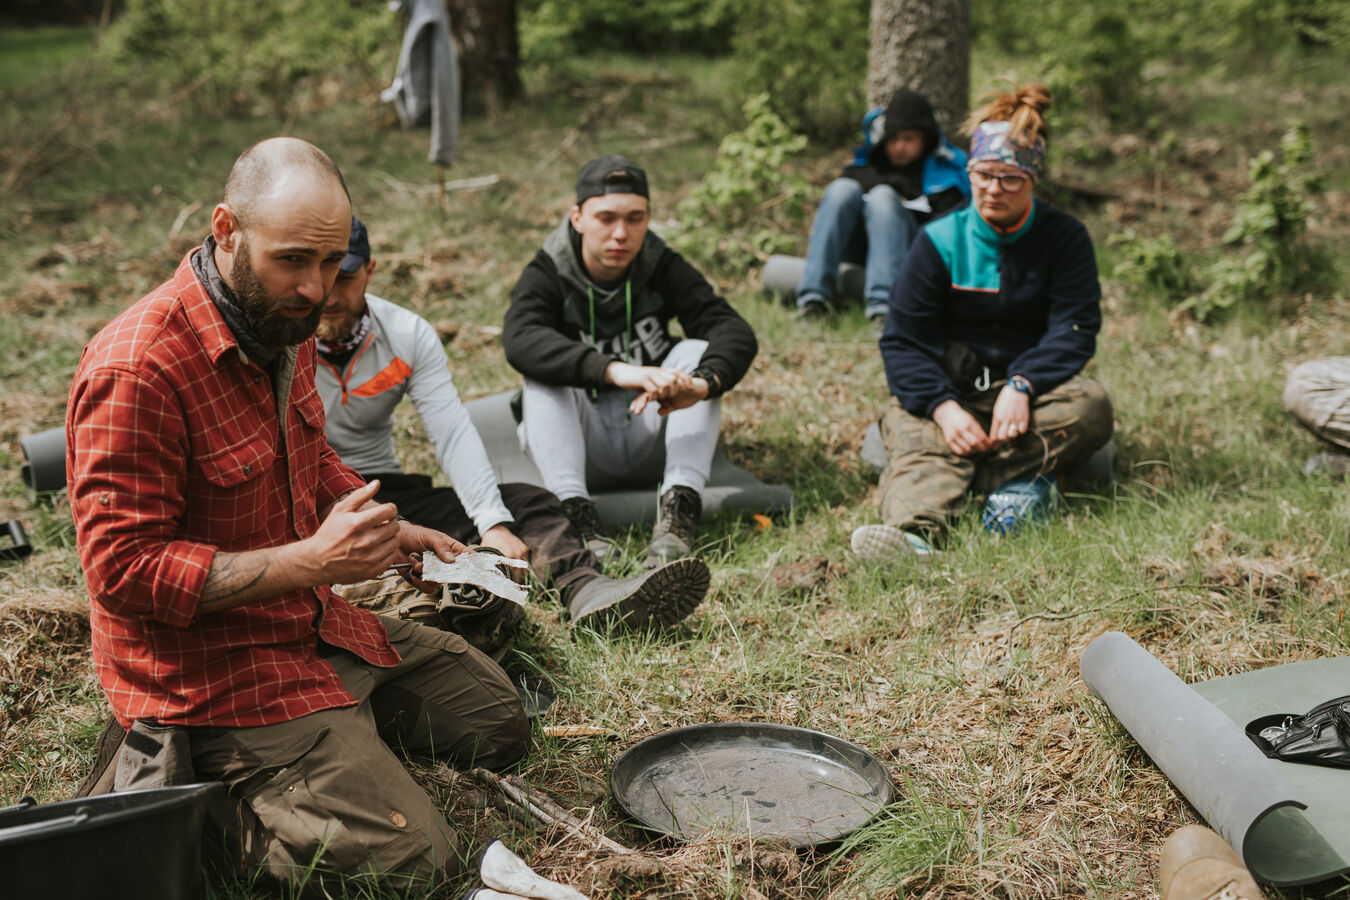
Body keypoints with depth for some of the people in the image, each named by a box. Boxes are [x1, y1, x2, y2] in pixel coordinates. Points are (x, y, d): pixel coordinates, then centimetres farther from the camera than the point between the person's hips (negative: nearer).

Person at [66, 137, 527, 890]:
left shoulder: (285, 323, 4)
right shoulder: (137, 370, -25)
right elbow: (124, 572, -25)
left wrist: (390, 531, 6)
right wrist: (313, 560, -28)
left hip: (317, 625, 9)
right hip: (209, 667, -9)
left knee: (500, 722, 16)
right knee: (417, 856, -15)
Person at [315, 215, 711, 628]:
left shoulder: (408, 334, 1)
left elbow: (454, 434, -8)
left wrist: (495, 524, -22)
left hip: (384, 490, 4)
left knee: (526, 502, -15)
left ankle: (585, 588, -41)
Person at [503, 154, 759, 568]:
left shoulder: (664, 267, -3)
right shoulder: (547, 274, -9)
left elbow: (736, 332, -18)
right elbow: (520, 340, -32)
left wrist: (702, 382, -43)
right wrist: (613, 370, -49)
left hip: (651, 438, 2)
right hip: (583, 446, -1)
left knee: (696, 352, -21)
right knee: (543, 372, -26)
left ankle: (680, 505, -37)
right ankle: (572, 512, -44)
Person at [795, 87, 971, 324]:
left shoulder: (945, 169, 19)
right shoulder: (864, 166, 26)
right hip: (856, 248, 3)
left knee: (883, 196, -28)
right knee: (843, 187, -21)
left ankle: (882, 302, -48)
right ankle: (814, 294, -39)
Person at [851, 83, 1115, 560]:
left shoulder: (1064, 237, 1)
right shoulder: (940, 240, -1)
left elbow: (1075, 329, -6)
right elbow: (902, 339, -4)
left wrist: (1021, 385, -27)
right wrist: (943, 407, -23)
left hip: (1028, 386, 1)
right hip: (946, 390, -1)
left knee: (1090, 405, -31)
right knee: (913, 434, -35)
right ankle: (913, 528, -64)